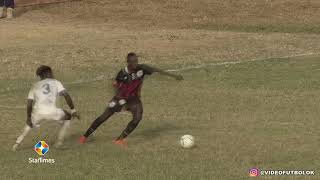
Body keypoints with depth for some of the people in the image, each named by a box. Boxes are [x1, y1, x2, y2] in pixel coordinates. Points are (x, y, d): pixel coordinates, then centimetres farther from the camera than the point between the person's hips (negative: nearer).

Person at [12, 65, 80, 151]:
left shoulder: (35, 86, 24)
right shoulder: (55, 82, 17)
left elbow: (29, 104, 15)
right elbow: (66, 95, 4)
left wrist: (28, 118, 24)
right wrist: (73, 110, 7)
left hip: (37, 112, 3)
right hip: (51, 112, -3)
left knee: (30, 123, 36)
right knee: (67, 116, 26)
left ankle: (17, 143, 21)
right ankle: (59, 141, 18)